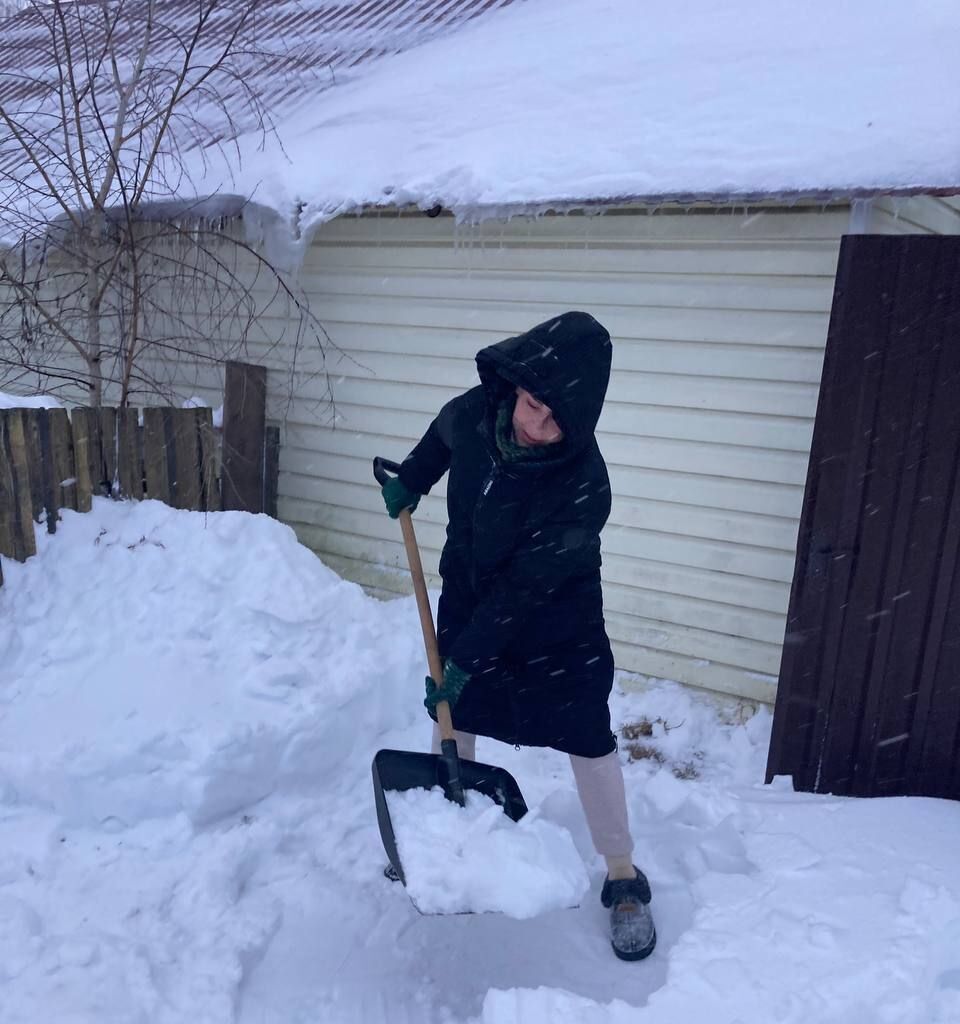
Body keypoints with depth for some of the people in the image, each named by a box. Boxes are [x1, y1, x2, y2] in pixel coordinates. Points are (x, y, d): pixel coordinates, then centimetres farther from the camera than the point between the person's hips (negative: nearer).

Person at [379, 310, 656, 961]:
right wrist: (411, 480, 14)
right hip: (467, 603, 5)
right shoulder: (473, 413, -19)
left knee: (588, 742, 1)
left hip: (557, 626, -4)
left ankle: (625, 880, 21)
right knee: (453, 719, 17)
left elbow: (525, 586, -28)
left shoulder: (584, 487, -33)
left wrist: (468, 659, -25)